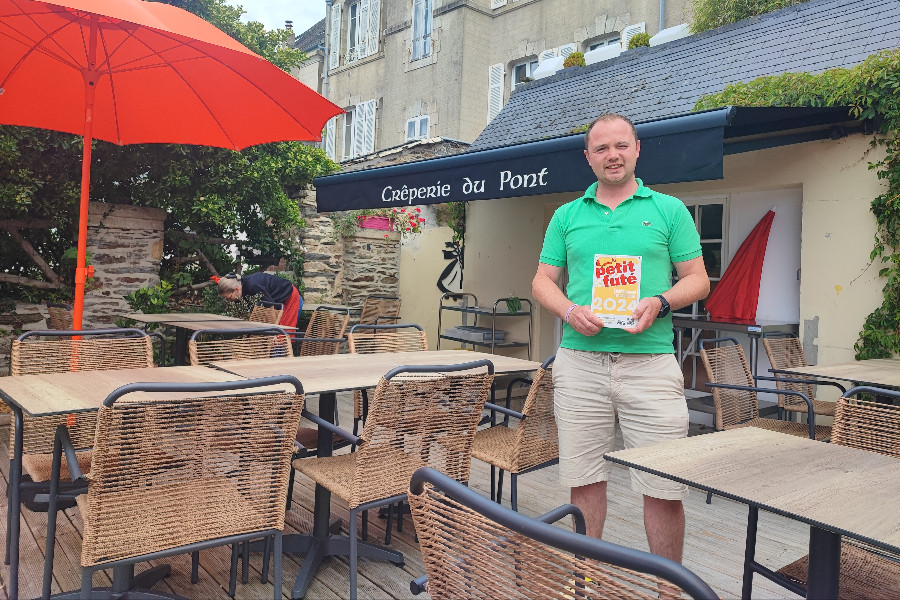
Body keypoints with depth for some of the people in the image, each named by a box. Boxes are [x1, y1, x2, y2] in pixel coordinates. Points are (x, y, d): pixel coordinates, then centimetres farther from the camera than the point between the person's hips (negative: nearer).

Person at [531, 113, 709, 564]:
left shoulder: (669, 210, 9)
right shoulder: (566, 215, 14)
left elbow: (698, 278, 8)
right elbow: (543, 281, 13)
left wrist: (659, 303, -12)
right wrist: (569, 311, -7)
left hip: (650, 361, -1)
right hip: (580, 360, 2)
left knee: (664, 488, 0)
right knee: (584, 480, 9)